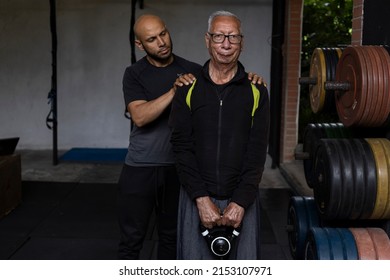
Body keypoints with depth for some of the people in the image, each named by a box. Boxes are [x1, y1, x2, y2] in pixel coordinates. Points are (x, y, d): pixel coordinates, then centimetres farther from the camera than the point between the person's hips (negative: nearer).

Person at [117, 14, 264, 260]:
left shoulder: (192, 70, 1)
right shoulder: (134, 74, -5)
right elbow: (139, 117, -19)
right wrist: (174, 90, -29)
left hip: (178, 168, 2)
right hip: (140, 169, -2)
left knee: (171, 236, 15)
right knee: (132, 239, 6)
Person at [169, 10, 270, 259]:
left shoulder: (256, 91, 2)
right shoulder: (189, 89, 2)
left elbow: (257, 152, -3)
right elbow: (182, 148, -4)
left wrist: (241, 201, -12)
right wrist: (202, 199, -13)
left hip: (242, 199, 0)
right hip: (197, 197, 0)